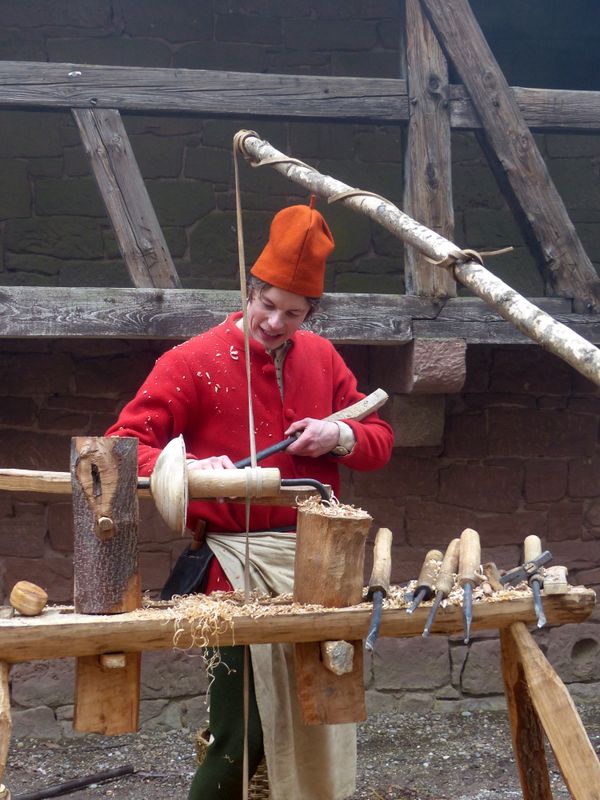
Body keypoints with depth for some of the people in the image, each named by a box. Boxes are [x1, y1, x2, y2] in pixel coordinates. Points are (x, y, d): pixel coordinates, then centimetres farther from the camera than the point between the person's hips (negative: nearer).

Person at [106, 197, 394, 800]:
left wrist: (340, 436, -7)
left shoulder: (320, 357, 11)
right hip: (240, 562, -5)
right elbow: (123, 446, -9)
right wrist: (189, 467, -28)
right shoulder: (193, 362, -5)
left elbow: (379, 440, 16)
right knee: (246, 732, -7)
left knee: (322, 717, 11)